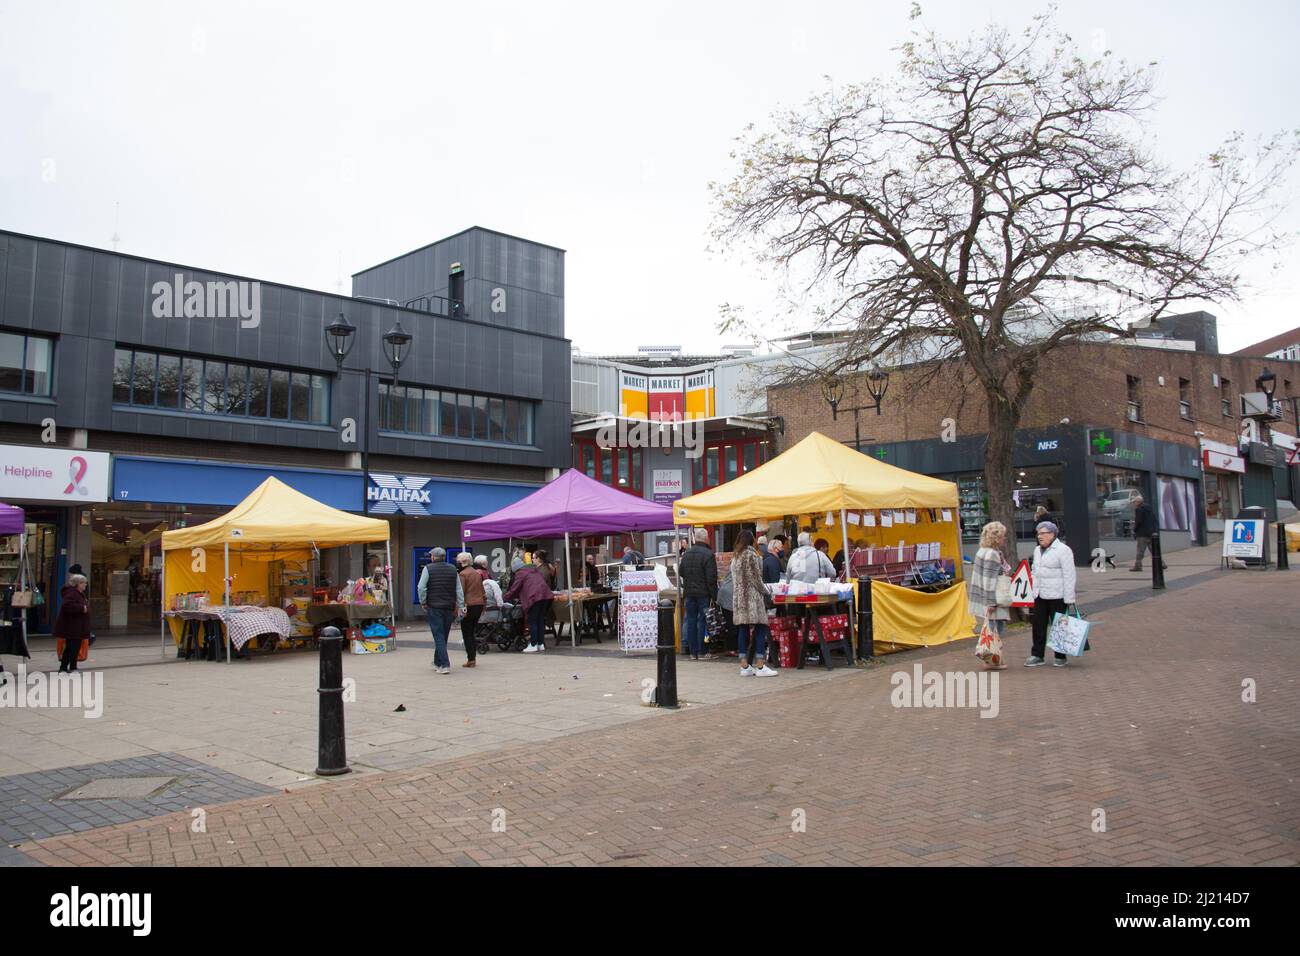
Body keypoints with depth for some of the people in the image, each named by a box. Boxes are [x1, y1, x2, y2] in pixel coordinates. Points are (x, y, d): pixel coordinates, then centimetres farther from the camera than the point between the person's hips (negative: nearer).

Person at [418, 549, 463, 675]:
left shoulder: (428, 568, -4)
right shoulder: (453, 569, 8)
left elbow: (421, 587, -13)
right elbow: (459, 590, 5)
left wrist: (423, 602, -3)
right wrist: (461, 607, 6)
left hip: (434, 607, -4)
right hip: (449, 608, 4)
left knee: (439, 636, -4)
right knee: (443, 635, 16)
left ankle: (445, 665, -12)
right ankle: (437, 661, 30)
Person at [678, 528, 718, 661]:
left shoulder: (686, 553, 7)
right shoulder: (708, 554, -14)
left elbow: (681, 572, 15)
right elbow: (712, 578, -16)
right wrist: (714, 596, -13)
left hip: (689, 593, 6)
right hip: (704, 594, -6)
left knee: (691, 621, 9)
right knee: (703, 621, 0)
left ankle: (692, 652, 12)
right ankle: (701, 652, 0)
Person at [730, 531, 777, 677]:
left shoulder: (735, 557, 15)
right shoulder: (752, 555, -7)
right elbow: (756, 579, -9)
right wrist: (765, 592, 3)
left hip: (738, 598, 7)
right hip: (752, 597, -7)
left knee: (743, 631, 6)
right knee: (760, 629, -4)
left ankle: (745, 666, 6)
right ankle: (761, 667, -8)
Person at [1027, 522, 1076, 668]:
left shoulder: (1063, 550, -11)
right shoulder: (1037, 550, 15)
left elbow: (1069, 576, -13)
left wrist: (1069, 599, -16)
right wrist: (1035, 590, 17)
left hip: (1057, 596, -7)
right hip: (1040, 596, 7)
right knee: (1038, 626, 6)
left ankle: (1061, 657, 14)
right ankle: (1037, 656, 12)